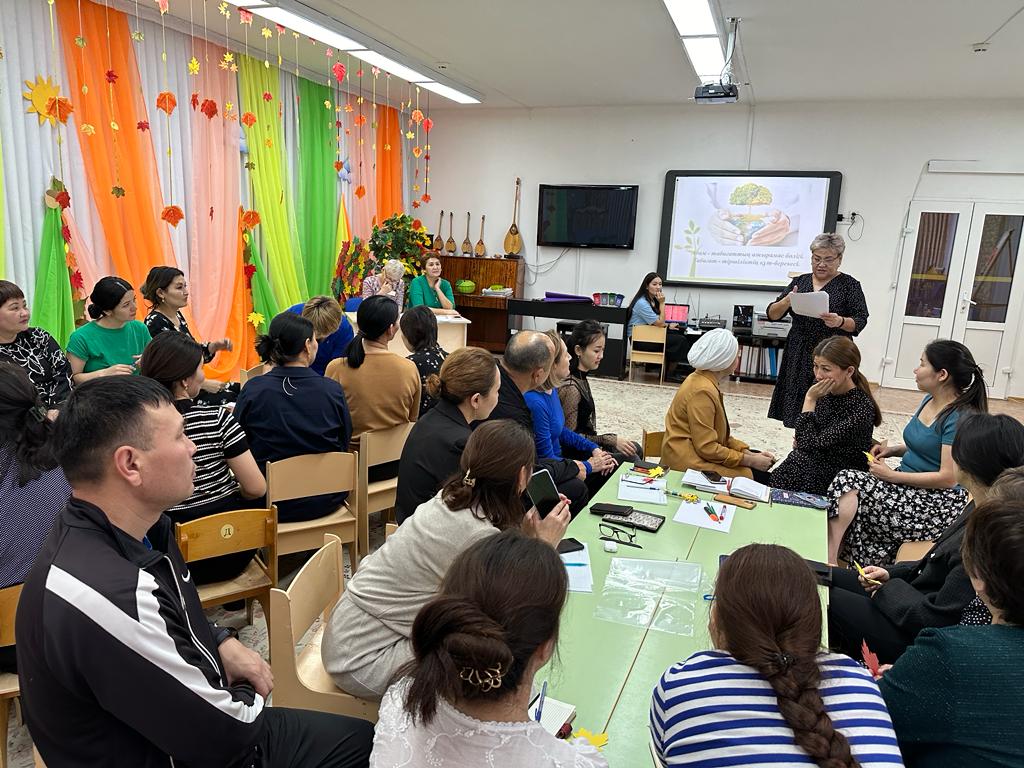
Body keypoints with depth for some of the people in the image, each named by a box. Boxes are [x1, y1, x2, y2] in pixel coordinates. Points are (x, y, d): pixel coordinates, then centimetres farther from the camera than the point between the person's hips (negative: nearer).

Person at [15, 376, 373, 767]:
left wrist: (222, 643, -2)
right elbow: (225, 734, -25)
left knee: (358, 736, 15)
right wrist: (249, 696, -4)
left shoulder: (123, 531, -8)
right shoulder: (108, 596, -36)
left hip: (182, 730, 7)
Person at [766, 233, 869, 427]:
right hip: (799, 355, 3)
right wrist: (787, 301, -15)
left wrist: (840, 322, -22)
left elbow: (860, 320, -1)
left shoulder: (849, 285, 2)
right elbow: (772, 315, 6)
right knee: (797, 405, 4)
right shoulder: (800, 281, 10)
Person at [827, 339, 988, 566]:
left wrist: (891, 475, -16)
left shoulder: (959, 417, -18)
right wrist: (894, 449, 6)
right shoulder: (930, 399, 10)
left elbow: (948, 479, -20)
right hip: (910, 487, 8)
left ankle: (829, 563, -20)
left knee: (849, 482, -24)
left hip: (939, 501, -8)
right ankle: (829, 563, -21)